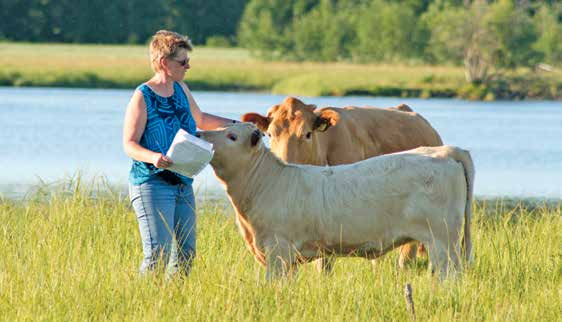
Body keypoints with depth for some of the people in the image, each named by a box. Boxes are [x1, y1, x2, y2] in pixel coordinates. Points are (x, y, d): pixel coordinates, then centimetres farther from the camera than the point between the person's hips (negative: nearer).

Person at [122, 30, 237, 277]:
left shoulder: (180, 90, 12)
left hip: (183, 185, 8)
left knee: (186, 254, 8)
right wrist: (154, 157, -32)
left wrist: (234, 124, 27)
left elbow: (200, 120, 32)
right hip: (152, 184, -8)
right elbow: (129, 144, -14)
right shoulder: (142, 97, -10)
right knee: (158, 254, -15)